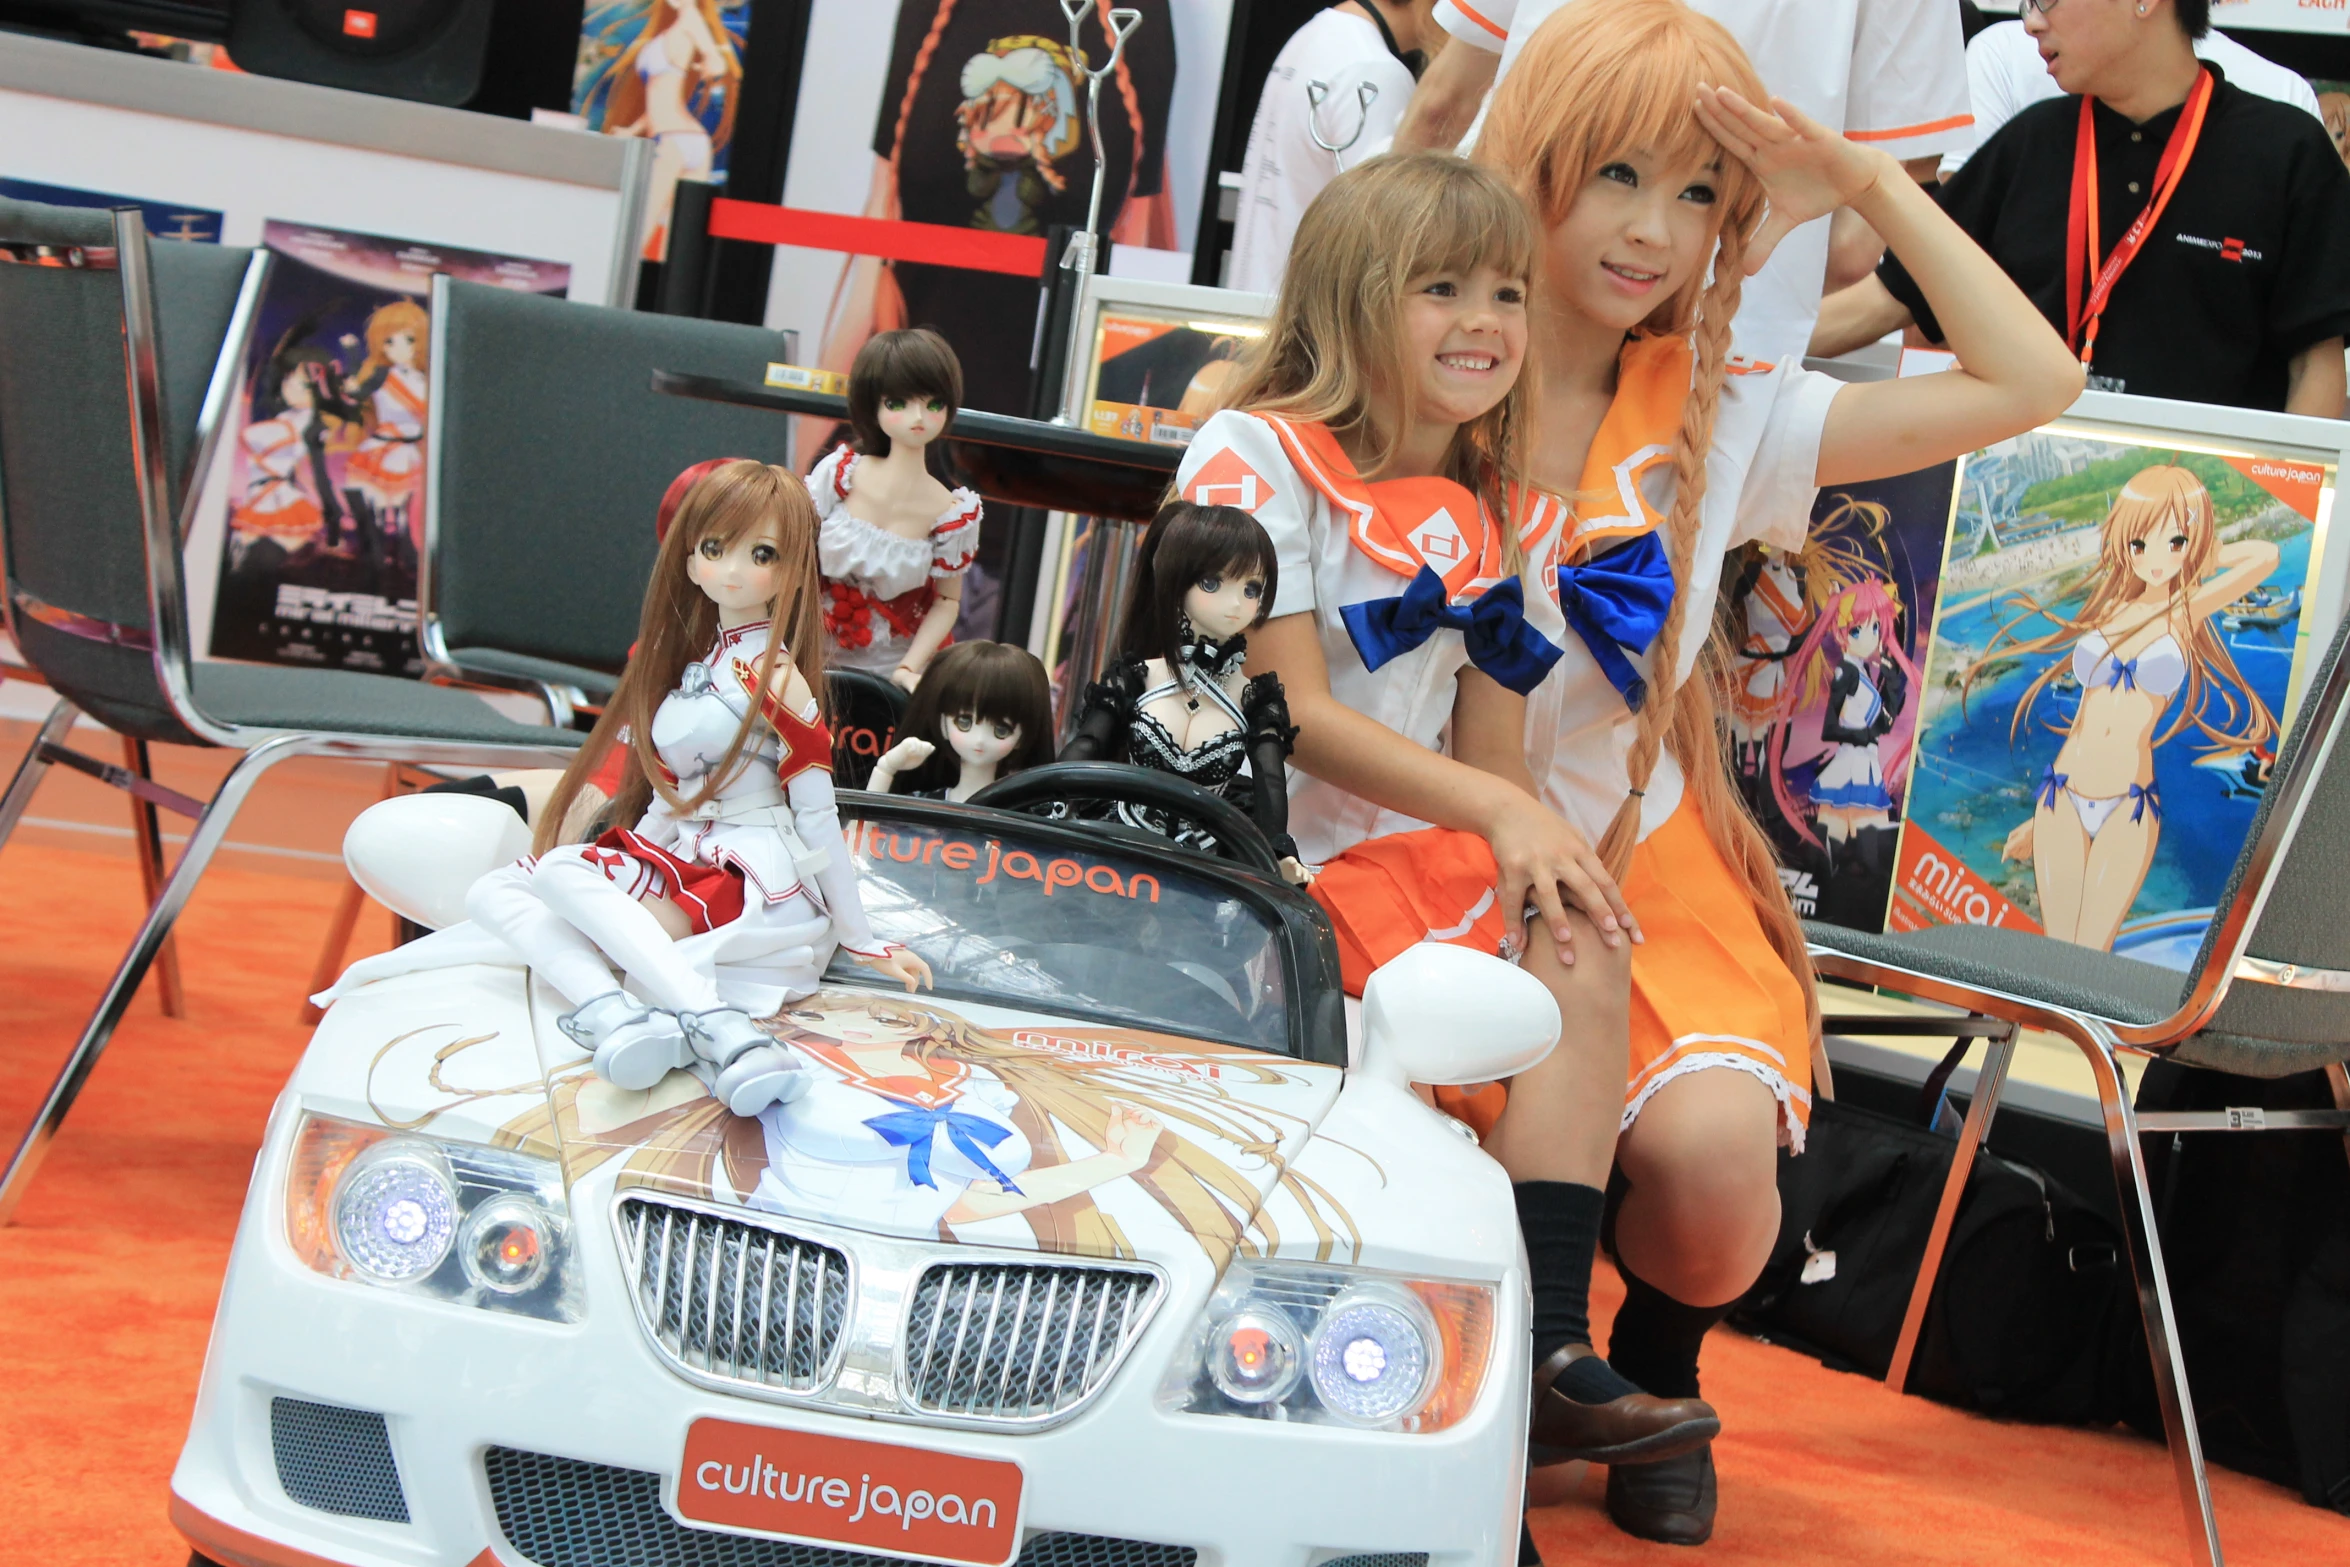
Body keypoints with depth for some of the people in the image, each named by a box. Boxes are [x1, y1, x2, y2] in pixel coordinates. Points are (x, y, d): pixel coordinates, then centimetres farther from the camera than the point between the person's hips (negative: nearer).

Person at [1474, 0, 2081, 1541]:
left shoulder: (1718, 422, 4)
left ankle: (1658, 1369, 11)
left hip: (1643, 870, 2)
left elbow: (2031, 382, 4)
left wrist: (1873, 184, -1)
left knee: (1715, 1148, -26)